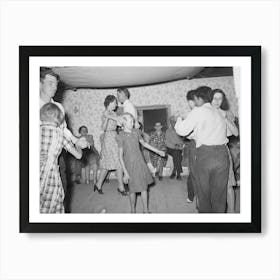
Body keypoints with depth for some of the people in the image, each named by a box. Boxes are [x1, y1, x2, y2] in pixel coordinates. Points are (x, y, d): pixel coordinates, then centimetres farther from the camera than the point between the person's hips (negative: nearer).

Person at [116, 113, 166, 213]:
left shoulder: (137, 132, 3)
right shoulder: (120, 136, -11)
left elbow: (144, 143, 19)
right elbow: (120, 156, -10)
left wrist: (158, 151, 22)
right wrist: (125, 172, -14)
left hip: (140, 162, 4)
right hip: (130, 164, -4)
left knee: (144, 187, 6)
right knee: (133, 190, 6)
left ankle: (145, 210, 21)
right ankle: (133, 210, 28)